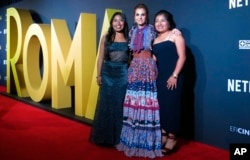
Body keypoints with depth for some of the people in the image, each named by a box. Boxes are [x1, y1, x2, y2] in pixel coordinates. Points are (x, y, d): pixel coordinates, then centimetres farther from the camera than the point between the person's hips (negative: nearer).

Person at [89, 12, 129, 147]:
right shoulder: (106, 38, 5)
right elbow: (101, 58, 5)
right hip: (108, 73, 1)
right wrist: (98, 75, -1)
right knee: (106, 105, 5)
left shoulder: (129, 38, 4)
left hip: (123, 74, 0)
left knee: (120, 105, 5)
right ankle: (105, 136, 18)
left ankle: (118, 137, 17)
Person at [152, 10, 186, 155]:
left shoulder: (175, 35, -1)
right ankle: (163, 134, 18)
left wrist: (175, 75, -16)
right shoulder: (155, 40, 16)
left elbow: (182, 56, -8)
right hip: (159, 78, 6)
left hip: (172, 78, -6)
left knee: (172, 105, -3)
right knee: (161, 105, 7)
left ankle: (172, 137, 6)